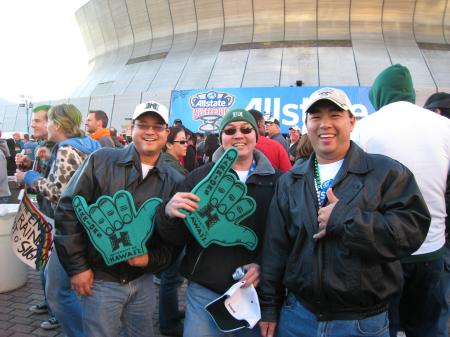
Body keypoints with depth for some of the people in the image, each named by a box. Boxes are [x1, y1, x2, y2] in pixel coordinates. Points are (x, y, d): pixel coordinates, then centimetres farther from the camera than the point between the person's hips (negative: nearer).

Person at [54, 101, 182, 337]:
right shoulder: (101, 161, -8)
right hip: (99, 280, -2)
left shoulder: (174, 181, -1)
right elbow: (68, 211, -7)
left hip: (143, 281, 3)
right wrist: (76, 267, -8)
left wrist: (152, 259, -13)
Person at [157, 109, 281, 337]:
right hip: (204, 291, 0)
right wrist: (169, 214, -23)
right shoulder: (199, 177, 0)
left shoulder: (275, 180, 0)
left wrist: (264, 265, -16)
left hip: (256, 291, 1)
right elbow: (177, 238, -2)